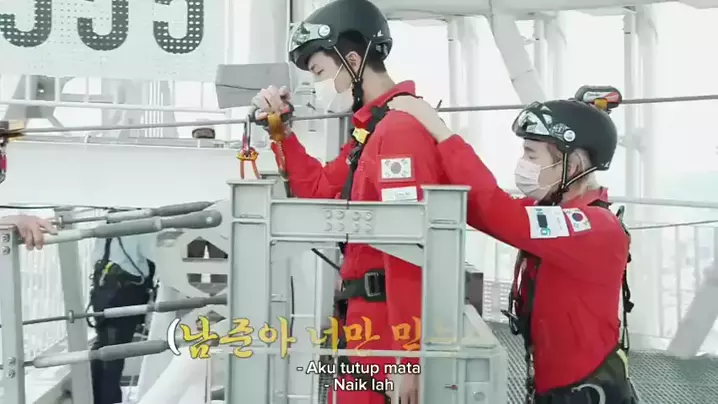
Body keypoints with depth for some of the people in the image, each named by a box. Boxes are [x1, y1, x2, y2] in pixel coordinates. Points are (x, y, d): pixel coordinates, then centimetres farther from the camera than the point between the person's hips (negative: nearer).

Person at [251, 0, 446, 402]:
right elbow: (322, 190, 26)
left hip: (389, 321, -10)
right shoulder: (374, 127, 16)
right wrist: (281, 132, 13)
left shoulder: (401, 129, -20)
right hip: (373, 313, 10)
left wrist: (408, 356, -26)